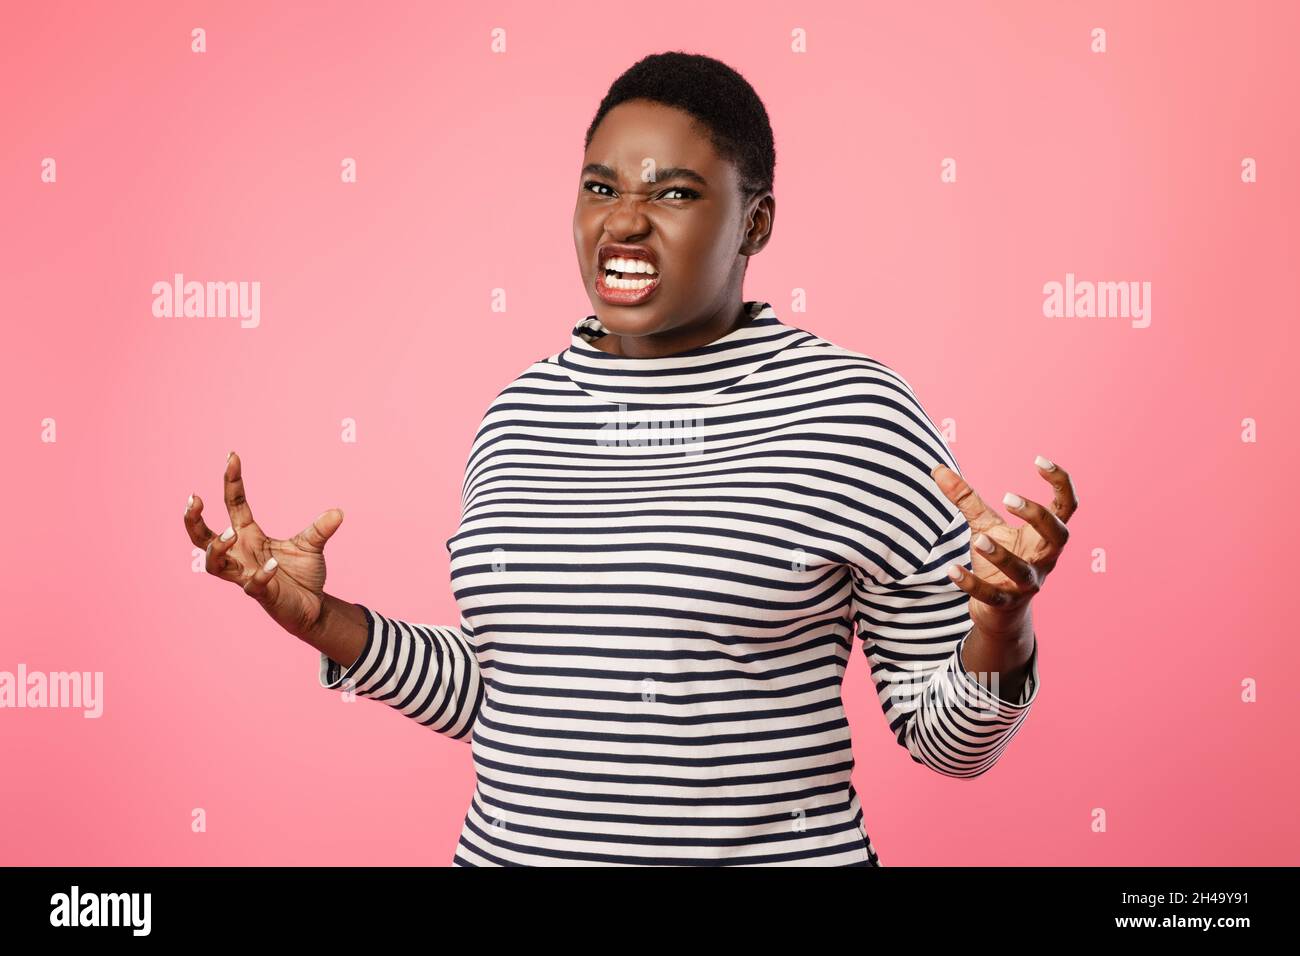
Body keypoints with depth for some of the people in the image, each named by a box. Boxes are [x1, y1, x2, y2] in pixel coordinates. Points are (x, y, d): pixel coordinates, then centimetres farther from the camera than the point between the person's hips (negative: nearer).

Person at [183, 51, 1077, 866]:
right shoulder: (523, 414, 4)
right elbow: (493, 692, 12)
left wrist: (1001, 629, -24)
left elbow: (948, 737, -6)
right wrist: (322, 618, 2)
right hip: (509, 845, 4)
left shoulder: (856, 413, -10)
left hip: (770, 848, -4)